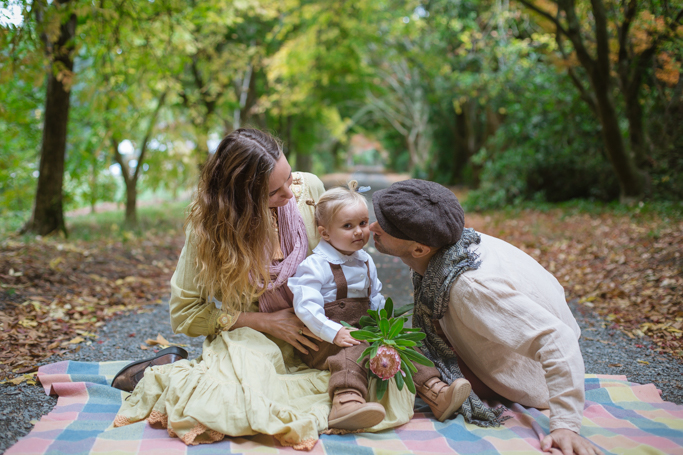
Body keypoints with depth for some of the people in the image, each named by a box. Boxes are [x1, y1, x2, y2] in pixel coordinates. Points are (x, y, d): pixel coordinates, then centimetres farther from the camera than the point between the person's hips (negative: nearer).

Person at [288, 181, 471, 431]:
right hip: (326, 341, -7)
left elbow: (375, 298, 25)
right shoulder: (314, 265, -8)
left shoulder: (365, 261, 18)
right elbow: (306, 306, -17)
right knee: (352, 351, -36)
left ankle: (436, 393, -21)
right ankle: (346, 402, -61)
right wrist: (334, 332, -28)